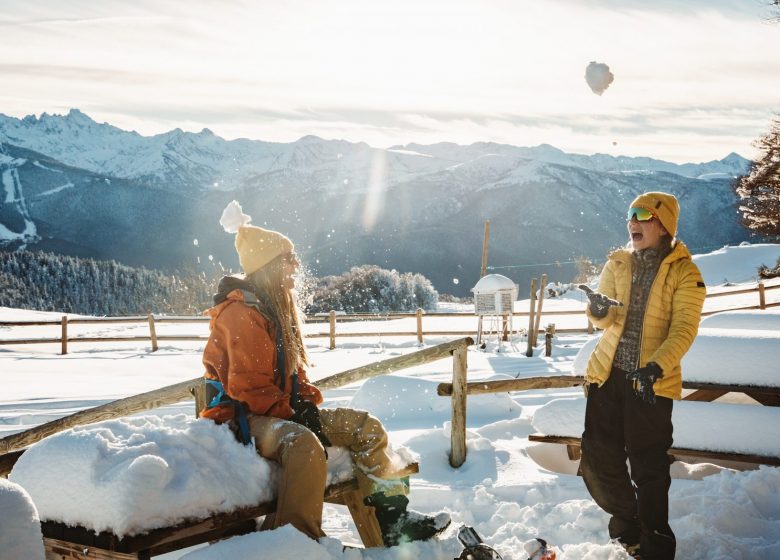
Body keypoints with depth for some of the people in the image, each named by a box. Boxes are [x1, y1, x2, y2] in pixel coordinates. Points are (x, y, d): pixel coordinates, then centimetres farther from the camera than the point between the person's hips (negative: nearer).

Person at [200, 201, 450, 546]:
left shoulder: (278, 306, 15)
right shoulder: (242, 313, -17)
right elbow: (248, 387, -22)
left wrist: (308, 404, -1)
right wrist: (292, 414, -20)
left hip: (283, 409, 10)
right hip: (242, 416, -10)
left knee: (365, 426, 0)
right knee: (304, 444, -40)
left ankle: (394, 519, -1)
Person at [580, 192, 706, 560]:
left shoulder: (683, 271, -5)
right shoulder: (617, 263, 7)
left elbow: (684, 329, -13)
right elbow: (603, 319, 1)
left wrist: (657, 367, -28)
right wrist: (600, 311, -24)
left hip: (653, 381, -4)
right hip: (608, 375, 4)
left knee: (649, 467, 2)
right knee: (598, 459, 6)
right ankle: (625, 521, 31)